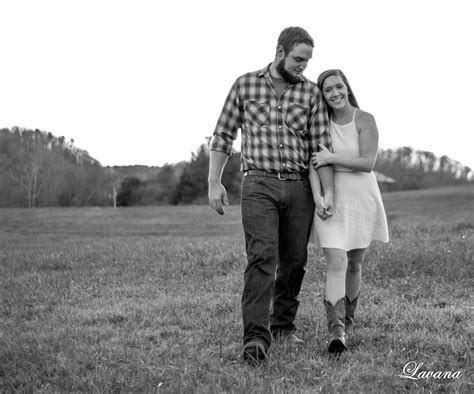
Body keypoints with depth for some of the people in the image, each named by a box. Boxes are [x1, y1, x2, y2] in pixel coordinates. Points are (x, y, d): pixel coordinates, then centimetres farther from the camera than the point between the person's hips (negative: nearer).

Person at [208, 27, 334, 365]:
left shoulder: (311, 92, 7)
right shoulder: (245, 85, 4)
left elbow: (321, 146, 4)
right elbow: (223, 136, 8)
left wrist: (329, 192, -5)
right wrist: (214, 183, 1)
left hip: (299, 187, 3)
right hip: (259, 185, -3)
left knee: (294, 261, 8)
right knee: (262, 257, -17)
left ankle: (283, 325, 27)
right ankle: (256, 338, -23)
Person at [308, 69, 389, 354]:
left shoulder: (365, 120, -5)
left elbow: (368, 163, -15)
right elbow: (314, 164, -4)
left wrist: (332, 158, -15)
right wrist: (317, 197, -17)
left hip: (361, 198, 0)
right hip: (330, 200, 0)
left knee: (354, 264, 13)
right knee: (336, 263, -15)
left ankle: (348, 318, 35)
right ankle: (337, 331, -21)